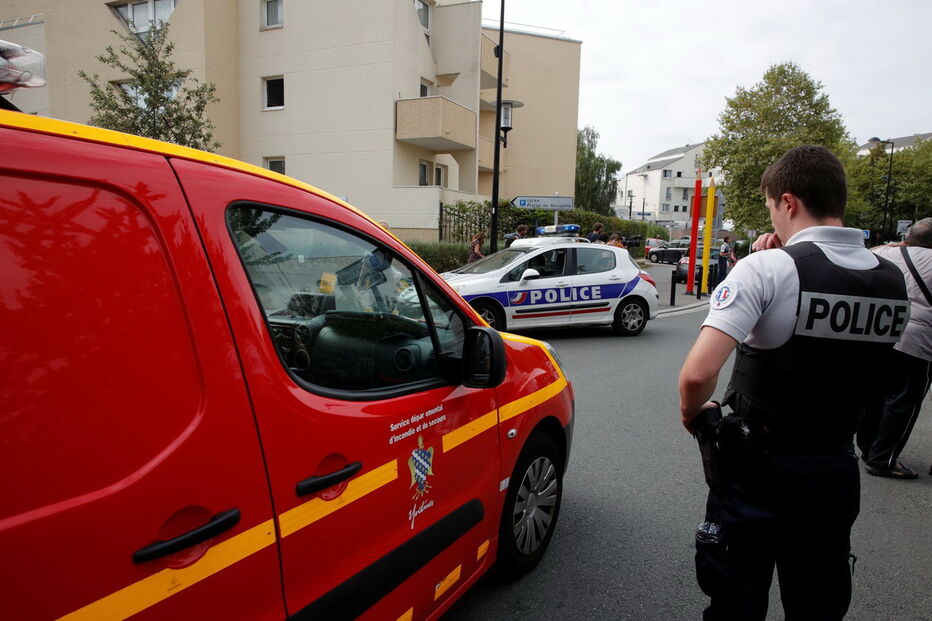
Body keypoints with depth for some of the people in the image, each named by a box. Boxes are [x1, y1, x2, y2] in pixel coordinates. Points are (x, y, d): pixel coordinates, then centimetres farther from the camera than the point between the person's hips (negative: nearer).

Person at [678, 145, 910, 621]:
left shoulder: (768, 268, -19)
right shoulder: (894, 282, 1)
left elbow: (698, 373, -30)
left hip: (759, 464, -5)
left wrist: (691, 412, -7)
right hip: (837, 469, 6)